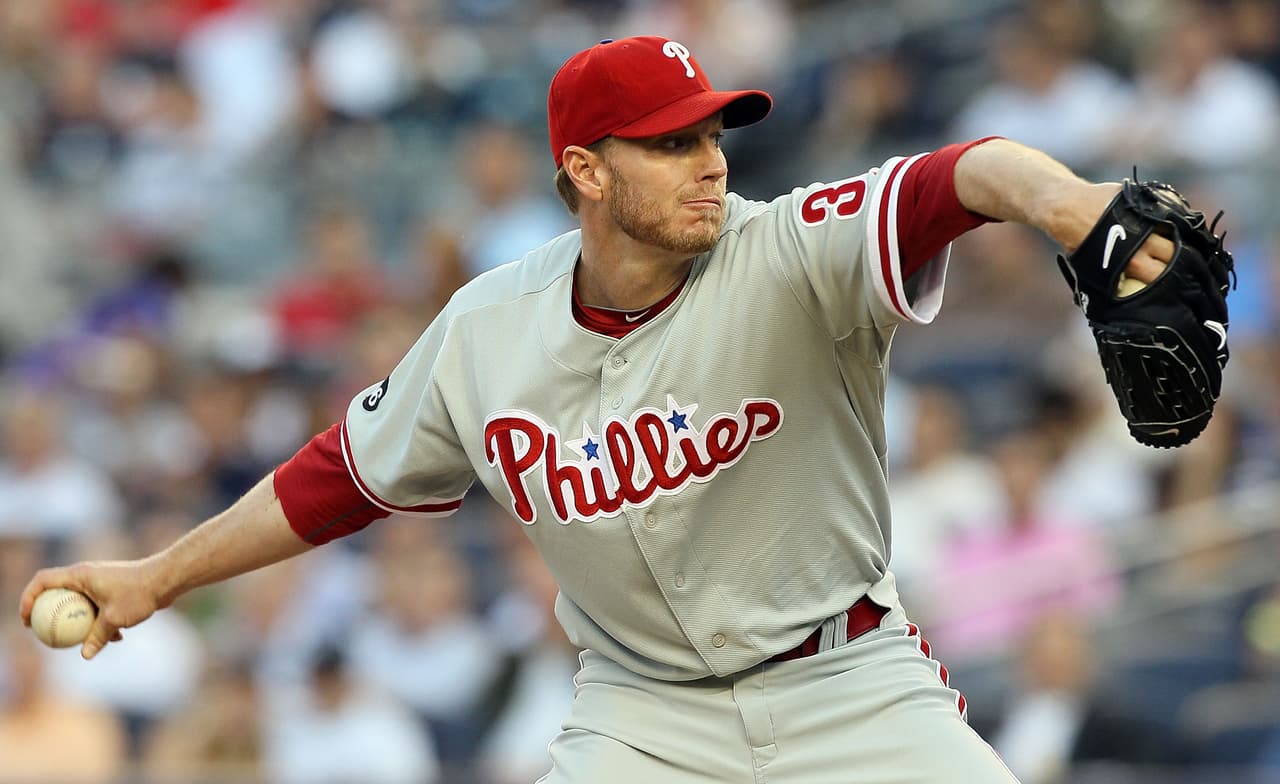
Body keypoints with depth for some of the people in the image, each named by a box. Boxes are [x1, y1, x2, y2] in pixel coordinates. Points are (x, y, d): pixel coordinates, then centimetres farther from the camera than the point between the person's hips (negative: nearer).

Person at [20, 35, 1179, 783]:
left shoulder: (789, 259, -19)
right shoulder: (487, 331, -6)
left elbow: (948, 183, -39)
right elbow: (349, 474, 10)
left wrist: (1057, 198, -62)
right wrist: (160, 576, 13)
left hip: (846, 684, -2)